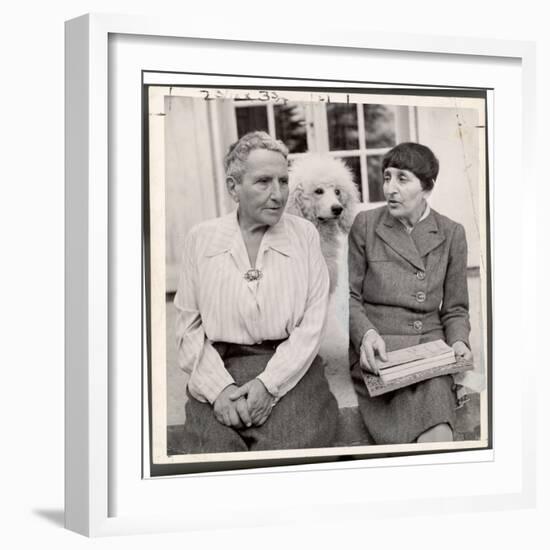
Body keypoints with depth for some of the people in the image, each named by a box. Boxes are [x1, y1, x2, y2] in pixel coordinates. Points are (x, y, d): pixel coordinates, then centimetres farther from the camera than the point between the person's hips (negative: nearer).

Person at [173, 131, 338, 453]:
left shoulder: (304, 234, 5)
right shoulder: (201, 239, 7)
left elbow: (312, 324, 0)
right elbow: (189, 326, 4)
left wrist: (268, 382, -13)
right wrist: (219, 386, -12)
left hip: (289, 369, 0)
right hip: (219, 370, 0)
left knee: (291, 448, -24)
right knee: (211, 457, -23)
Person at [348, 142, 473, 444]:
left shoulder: (451, 233, 9)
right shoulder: (365, 224, 5)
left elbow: (455, 308, 13)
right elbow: (351, 295, 5)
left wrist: (459, 341, -8)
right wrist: (366, 333, -14)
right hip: (376, 350, -2)